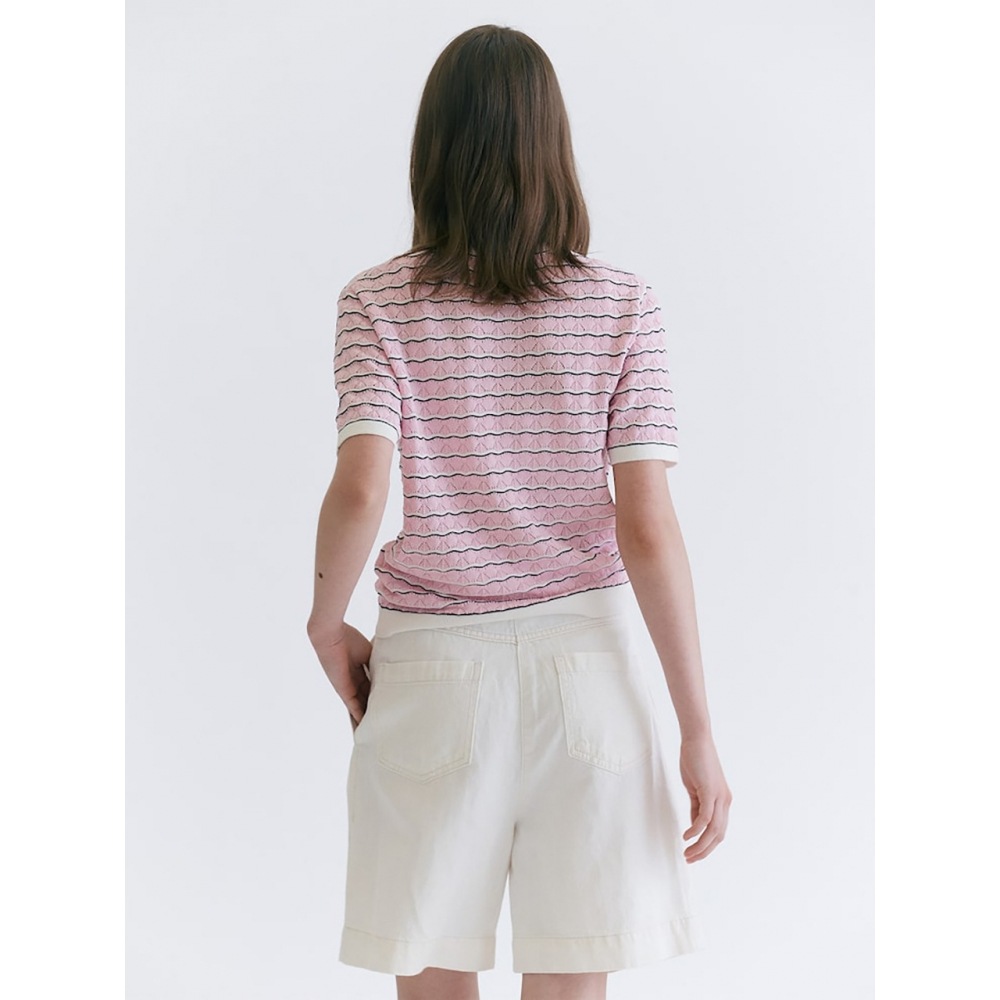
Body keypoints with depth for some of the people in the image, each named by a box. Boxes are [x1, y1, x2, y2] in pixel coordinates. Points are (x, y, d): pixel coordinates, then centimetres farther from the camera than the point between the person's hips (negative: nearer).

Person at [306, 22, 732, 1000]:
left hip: (433, 667, 0)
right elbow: (647, 527, -9)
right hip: (584, 661, 0)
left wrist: (327, 624, 1)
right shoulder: (621, 305, -4)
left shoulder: (379, 303, -4)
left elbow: (360, 489, -18)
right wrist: (699, 731, -5)